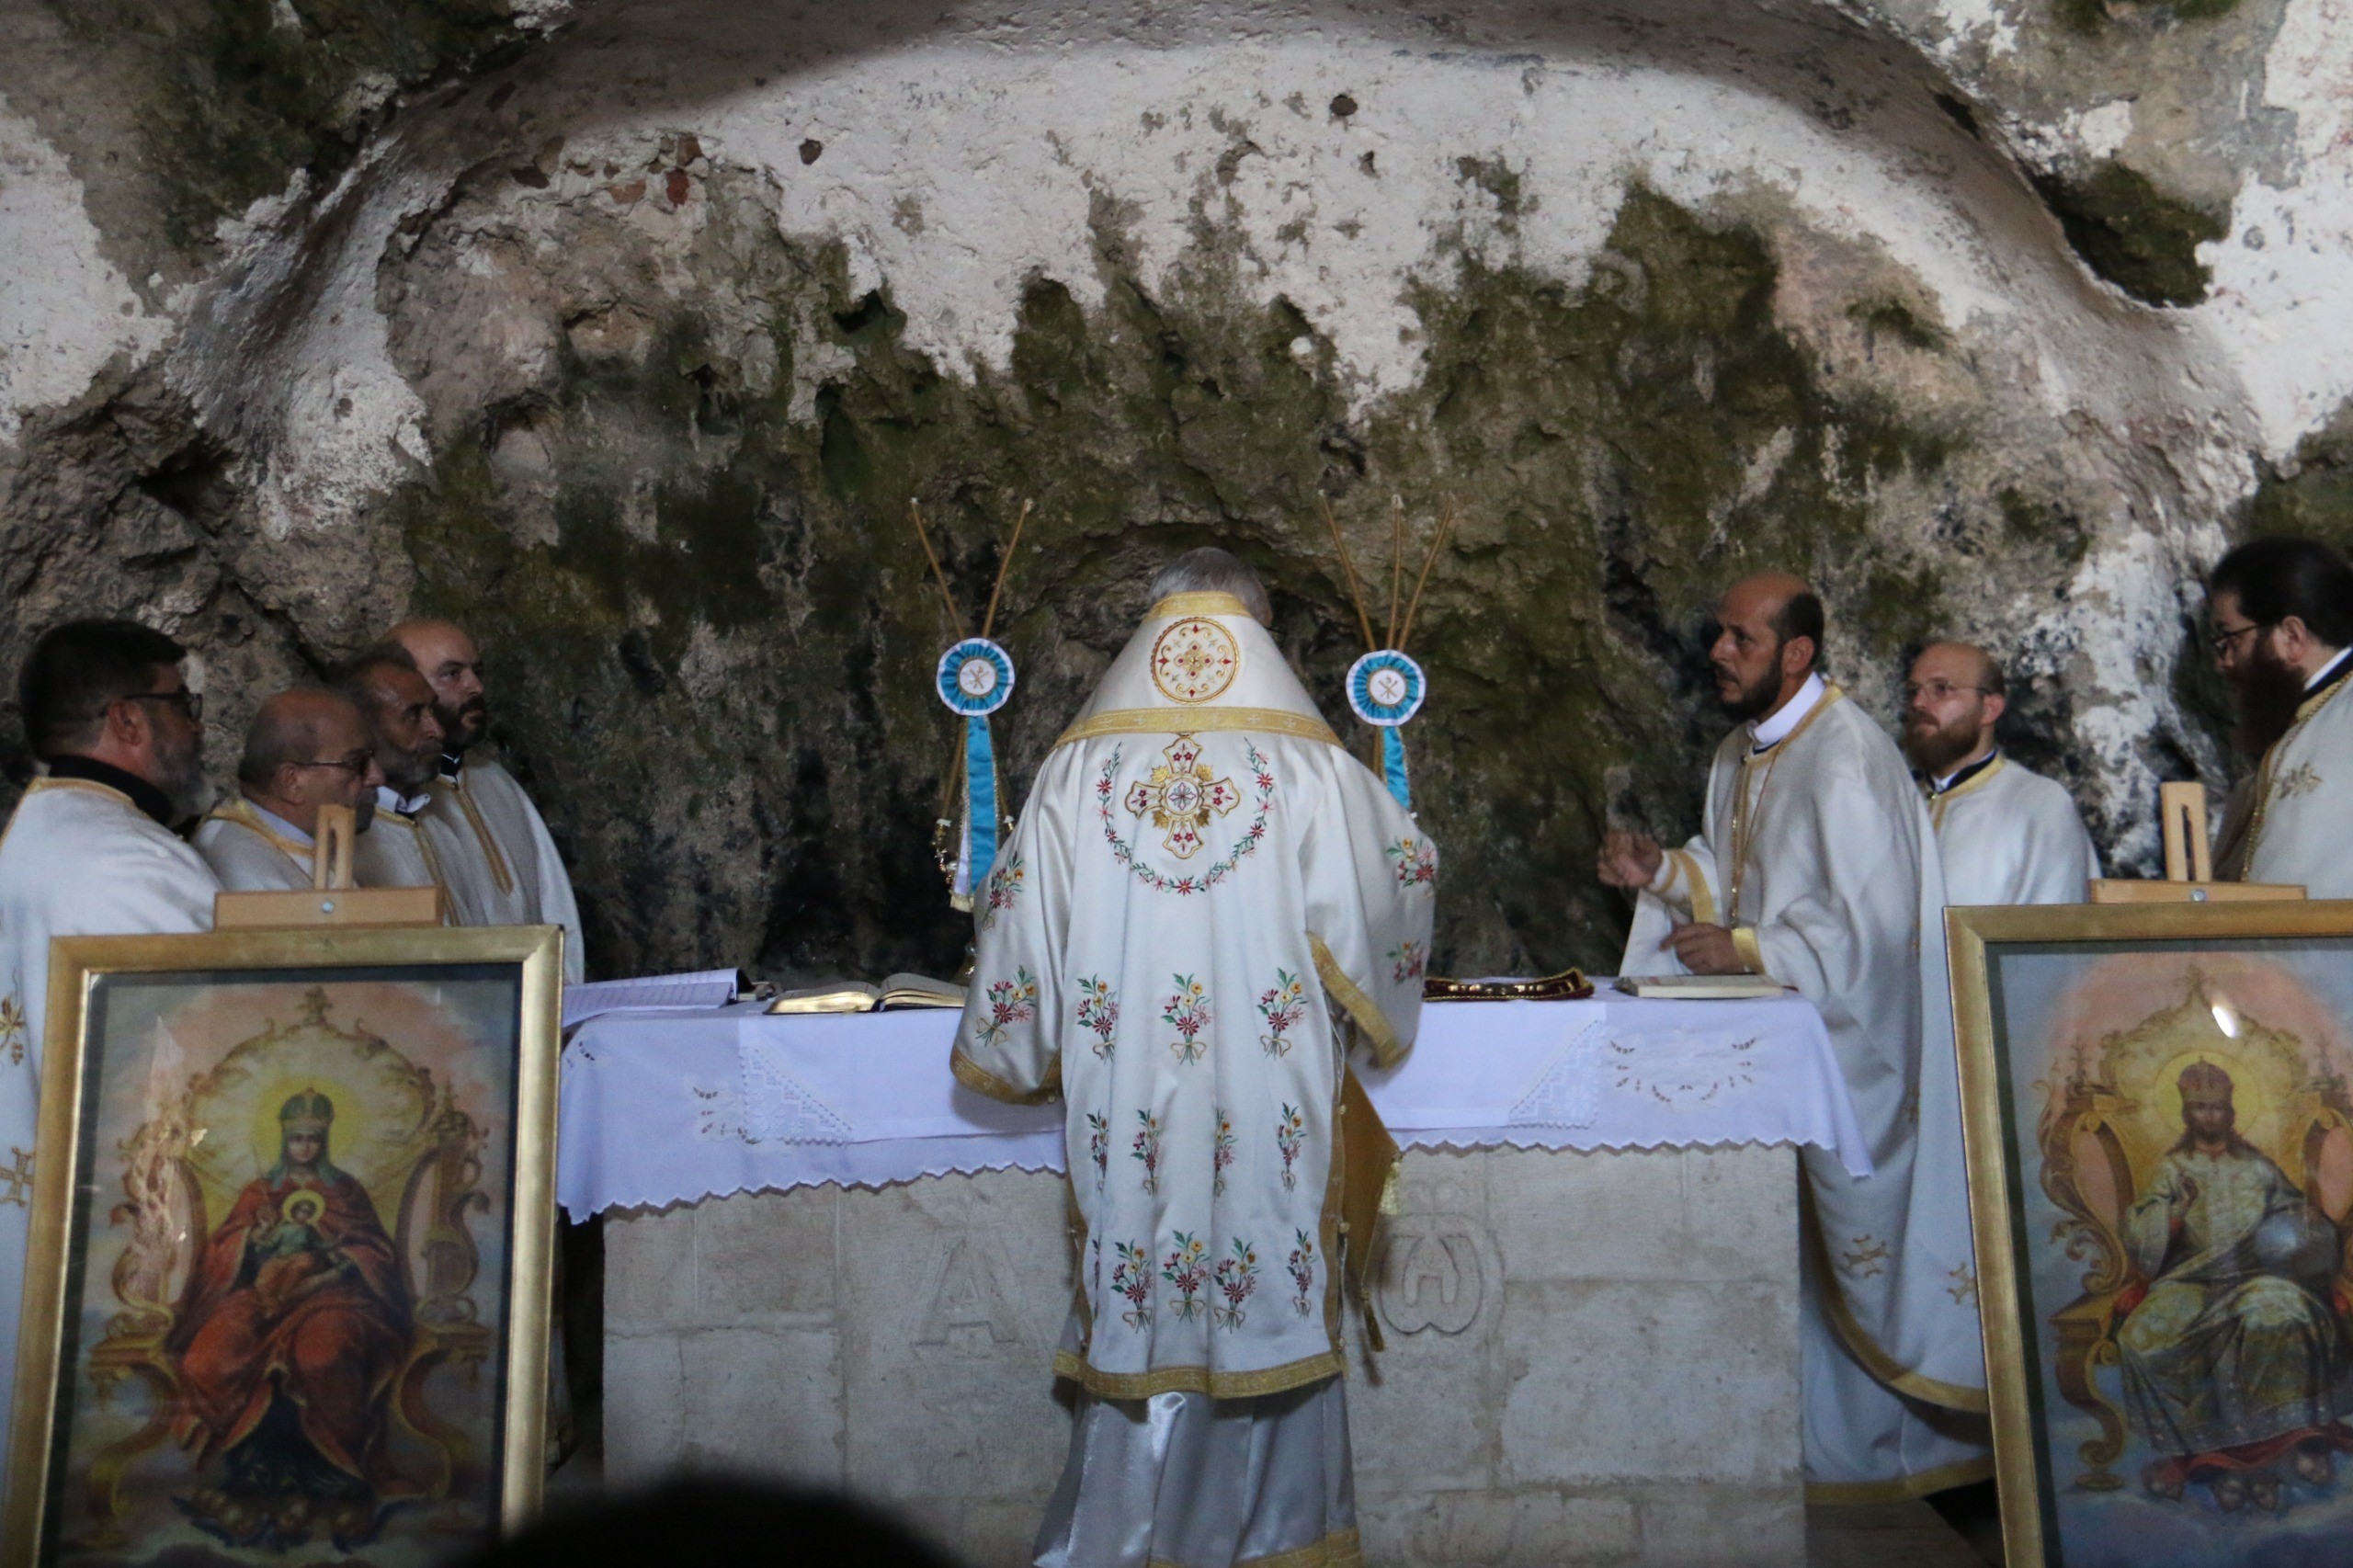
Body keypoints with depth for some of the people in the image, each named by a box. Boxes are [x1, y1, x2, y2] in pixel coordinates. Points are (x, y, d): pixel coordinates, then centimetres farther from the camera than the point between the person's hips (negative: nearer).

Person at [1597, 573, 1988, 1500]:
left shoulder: (1846, 760, -19)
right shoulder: (1742, 752, 10)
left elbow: (1872, 924, -22)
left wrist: (1746, 952, -24)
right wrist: (1662, 872, 2)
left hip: (1842, 1048, -8)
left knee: (1848, 1241, 3)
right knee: (1787, 1249, 14)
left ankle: (1867, 1444, 20)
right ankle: (1813, 1433, 27)